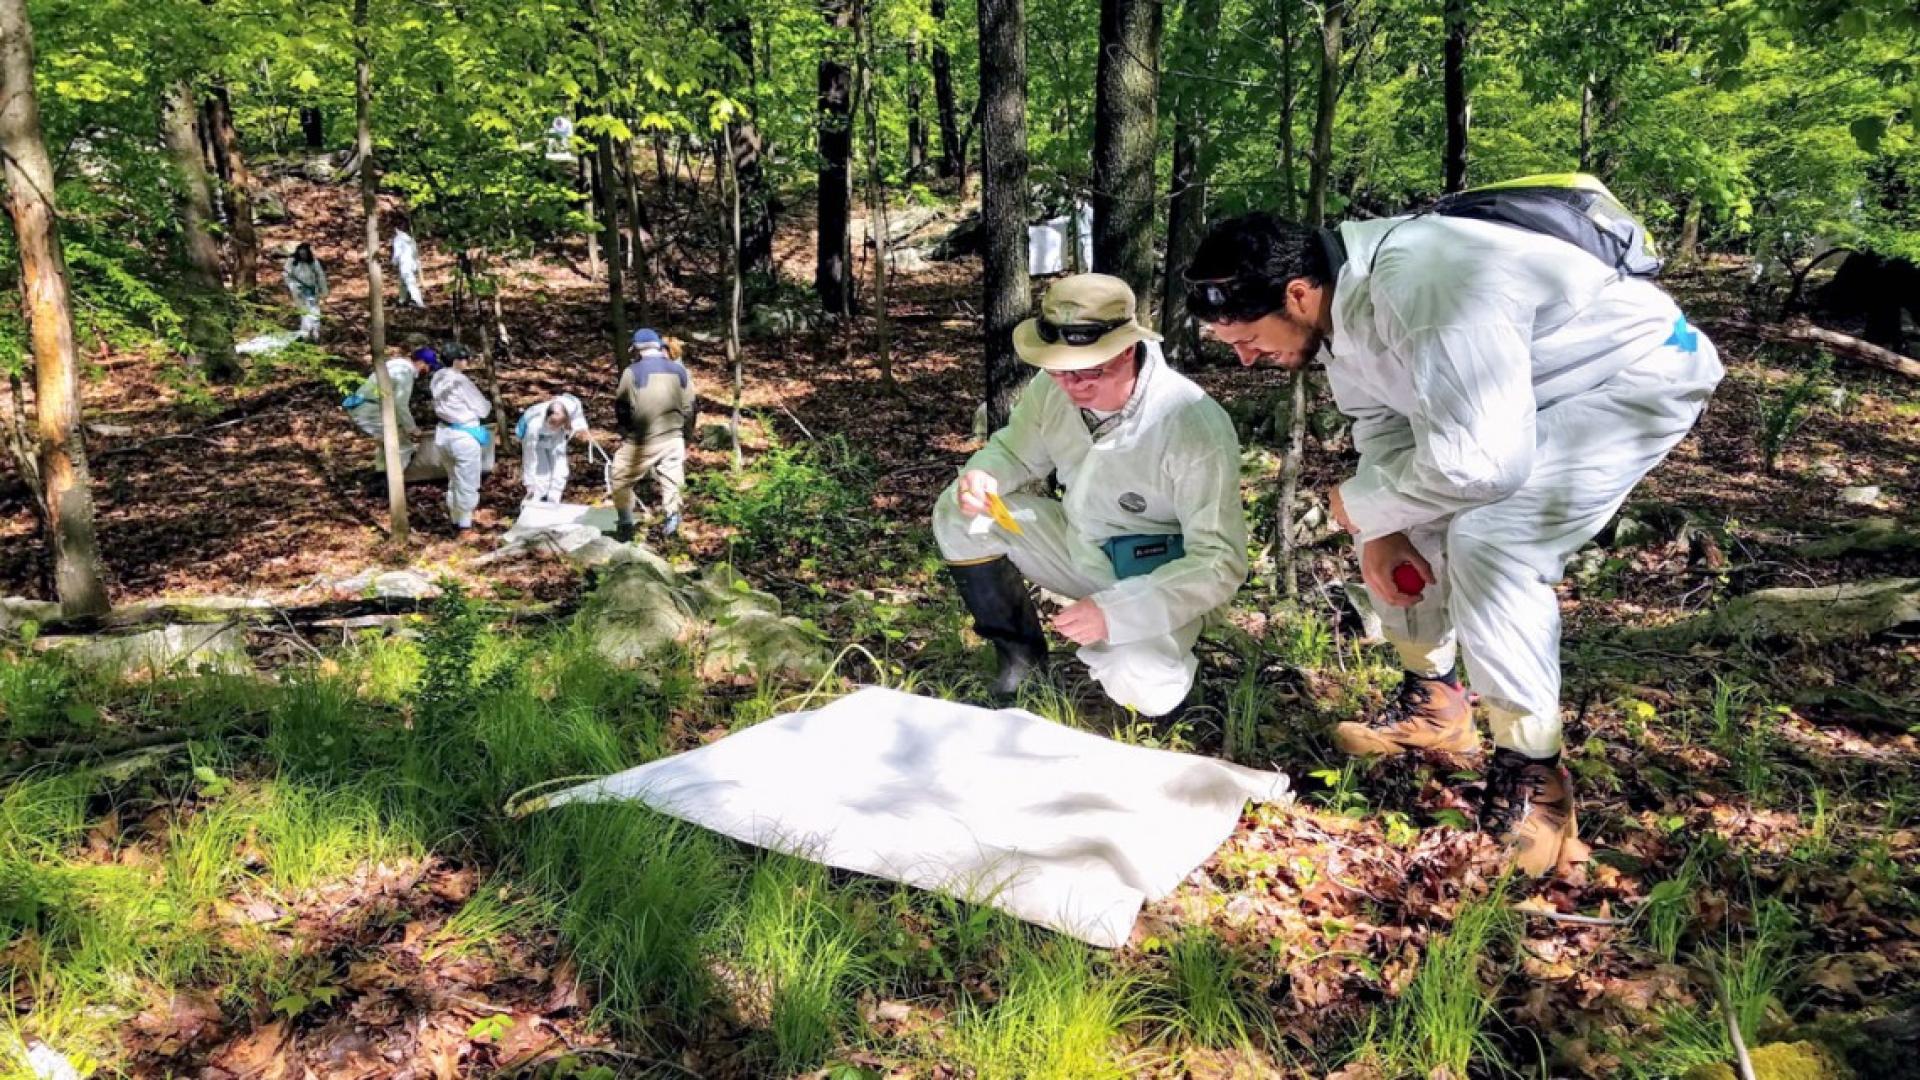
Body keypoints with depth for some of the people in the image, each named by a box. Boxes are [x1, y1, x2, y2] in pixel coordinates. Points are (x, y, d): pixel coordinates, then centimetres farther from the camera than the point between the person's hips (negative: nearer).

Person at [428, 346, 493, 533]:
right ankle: (464, 527, 16)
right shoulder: (460, 380, -20)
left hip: (444, 433, 8)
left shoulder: (437, 378, 0)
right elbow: (482, 408, -11)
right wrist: (488, 405, 8)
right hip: (464, 436, -7)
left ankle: (456, 522, 35)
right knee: (467, 485, 7)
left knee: (454, 481, 23)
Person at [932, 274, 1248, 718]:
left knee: (1138, 692, -33)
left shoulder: (1195, 427, -31)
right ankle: (1020, 654, 7)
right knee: (958, 514, -9)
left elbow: (1220, 563, -28)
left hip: (1155, 580, -5)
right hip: (1078, 544, 6)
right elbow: (1014, 451, 4)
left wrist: (1115, 610, -38)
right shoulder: (1053, 388, -15)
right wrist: (980, 476, -22)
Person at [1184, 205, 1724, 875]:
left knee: (1488, 539, -26)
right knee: (1391, 495, 4)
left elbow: (1478, 463, -40)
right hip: (1525, 381, 9)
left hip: (1638, 371, -9)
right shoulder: (1339, 298, -9)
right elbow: (1382, 424, 3)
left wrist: (1359, 508, -23)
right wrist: (1379, 533, -11)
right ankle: (1432, 703, 18)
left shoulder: (1422, 290, -38)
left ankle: (1532, 777, -11)